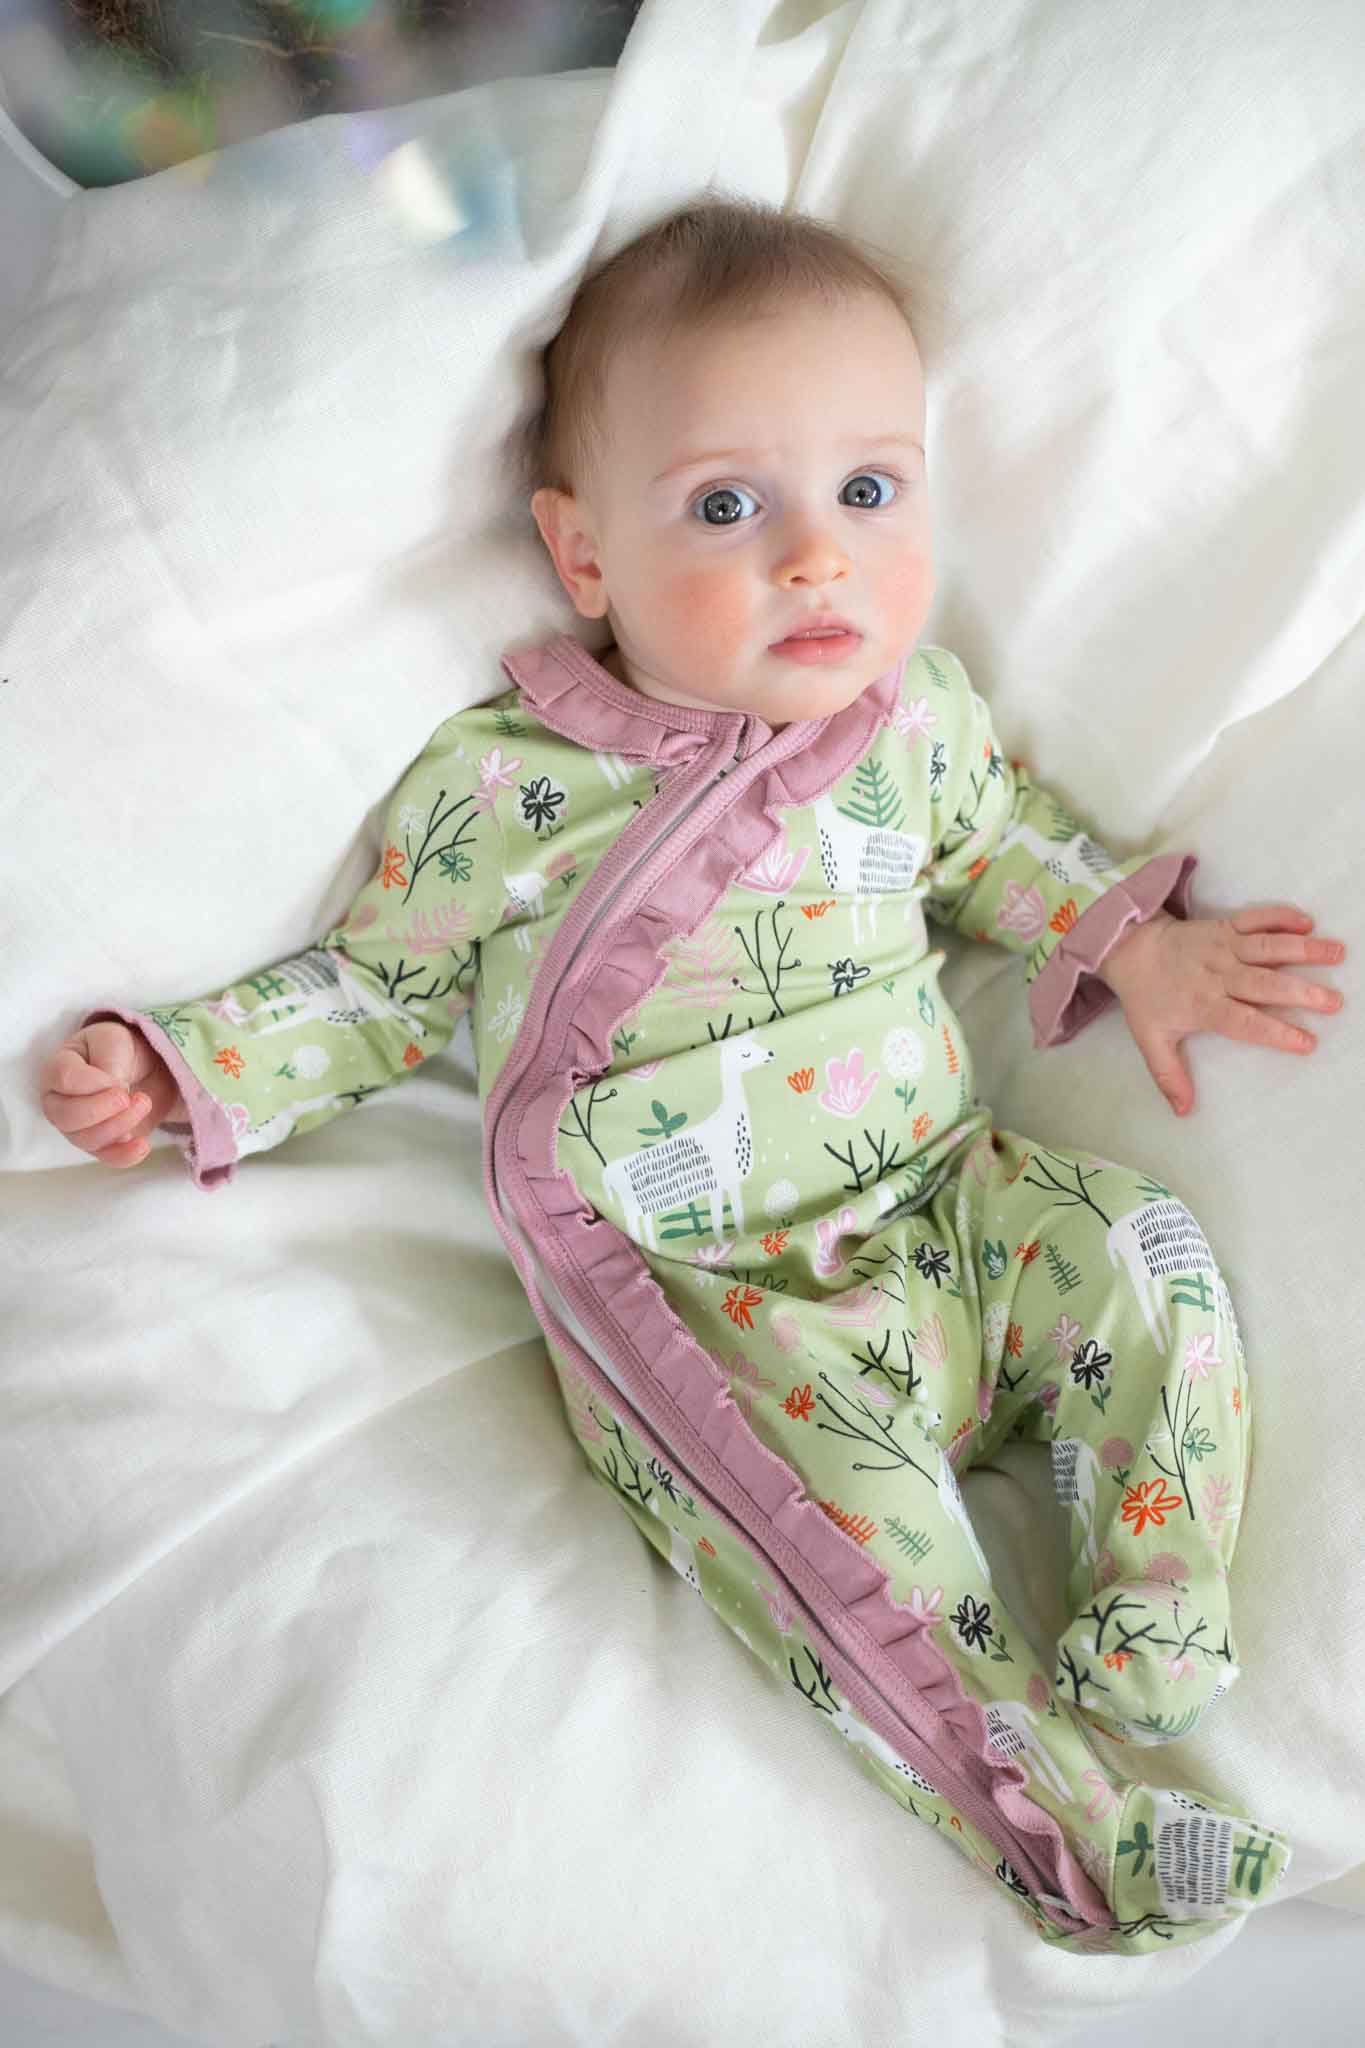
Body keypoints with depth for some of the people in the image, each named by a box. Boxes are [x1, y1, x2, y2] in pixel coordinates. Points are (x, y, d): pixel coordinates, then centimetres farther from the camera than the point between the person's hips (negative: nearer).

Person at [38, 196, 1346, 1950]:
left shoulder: (914, 711, 5)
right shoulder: (499, 785, -4)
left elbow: (1002, 838, 25)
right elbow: (375, 987, 7)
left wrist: (1130, 942, 10)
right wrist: (182, 1068, -3)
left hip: (946, 1210, 5)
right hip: (703, 1304, -4)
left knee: (1140, 1260, -16)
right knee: (828, 1498, -28)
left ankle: (1145, 1650, -3)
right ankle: (1052, 1820, -13)